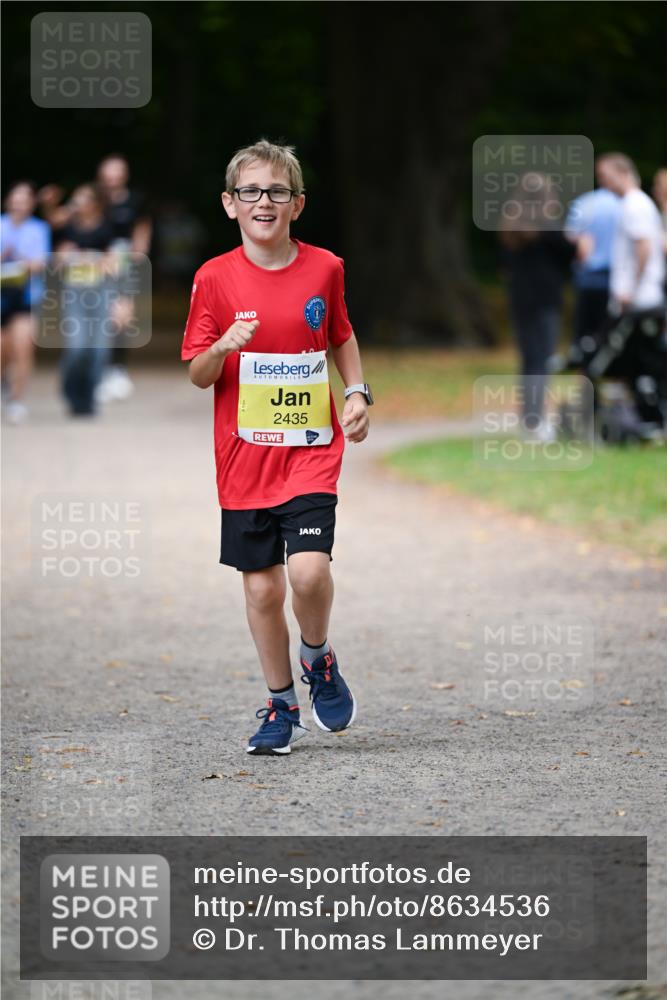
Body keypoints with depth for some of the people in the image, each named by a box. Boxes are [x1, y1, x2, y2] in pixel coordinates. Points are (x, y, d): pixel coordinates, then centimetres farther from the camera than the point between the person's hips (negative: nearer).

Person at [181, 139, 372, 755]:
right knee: (261, 587, 6)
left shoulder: (324, 269, 0)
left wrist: (357, 392, 3)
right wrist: (223, 347, -21)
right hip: (245, 456, 1)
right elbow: (198, 377, 0)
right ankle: (281, 705, 23)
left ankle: (318, 659, 13)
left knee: (309, 571, -18)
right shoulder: (215, 278, -3)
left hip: (311, 449, -1)